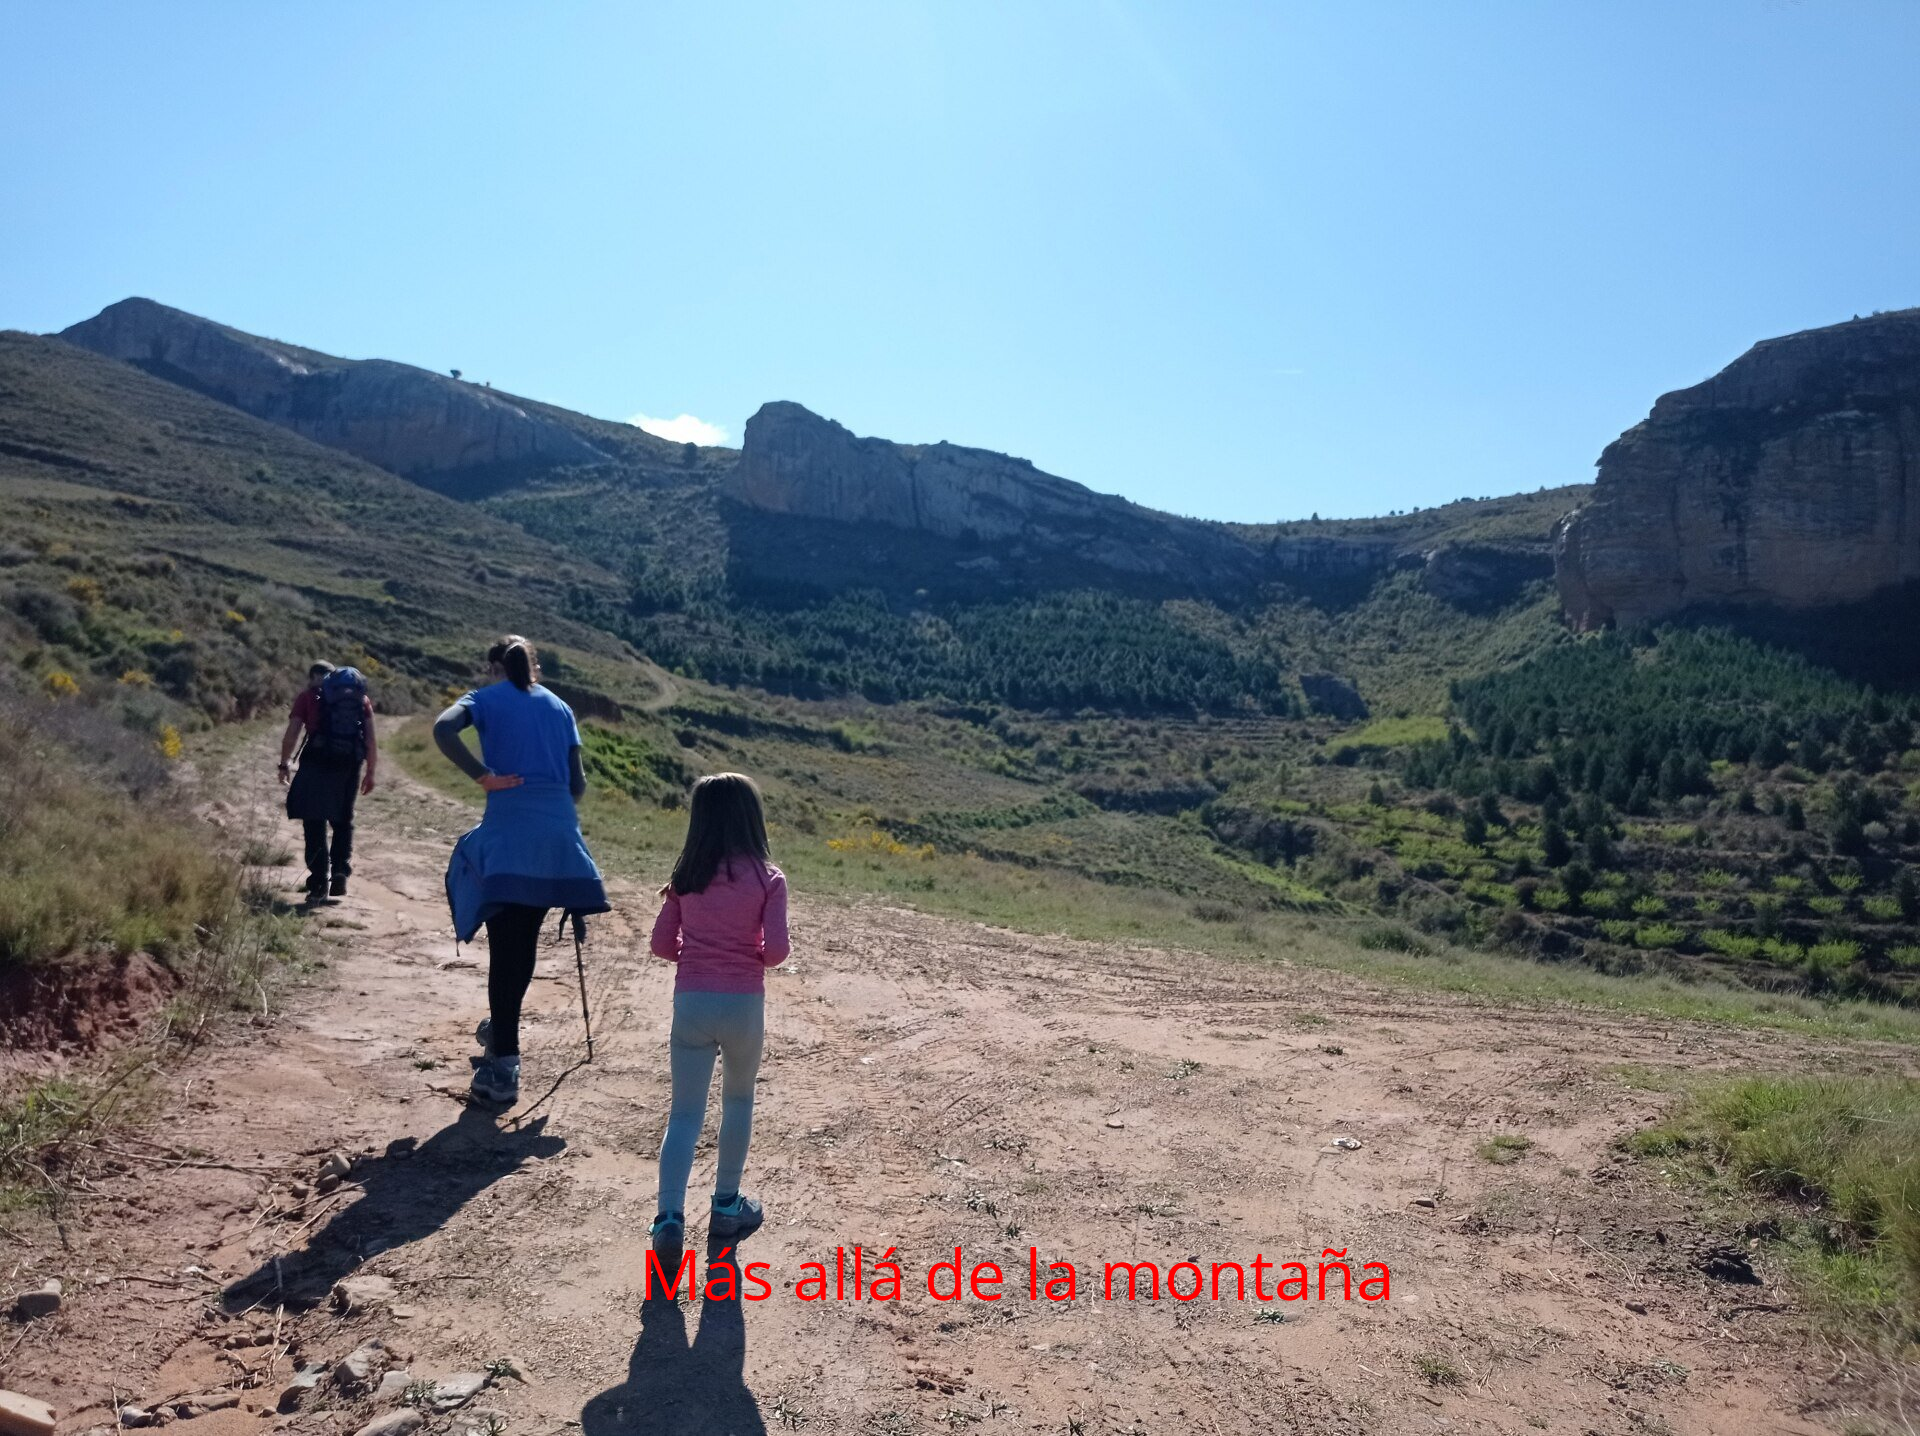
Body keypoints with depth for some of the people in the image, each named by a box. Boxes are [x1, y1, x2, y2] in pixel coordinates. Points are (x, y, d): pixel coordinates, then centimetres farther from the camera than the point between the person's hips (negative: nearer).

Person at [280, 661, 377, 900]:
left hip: (316, 764, -3)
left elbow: (291, 735, 2)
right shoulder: (361, 698, 14)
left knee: (315, 824, 5)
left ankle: (319, 883, 2)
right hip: (349, 767, 3)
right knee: (342, 822, 17)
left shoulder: (309, 696, 7)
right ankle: (340, 876, 8)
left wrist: (284, 765, 15)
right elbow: (371, 740, 8)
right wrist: (370, 773, 13)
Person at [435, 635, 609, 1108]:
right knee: (523, 944, 19)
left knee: (506, 951, -1)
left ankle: (504, 1069, 0)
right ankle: (502, 1030, 33)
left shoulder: (487, 700, 7)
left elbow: (443, 730, -15)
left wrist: (484, 776, -8)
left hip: (508, 837, -4)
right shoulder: (559, 707, 17)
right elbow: (577, 784, 12)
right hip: (558, 838, 4)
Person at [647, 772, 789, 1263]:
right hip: (743, 1004, -1)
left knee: (685, 1113, 7)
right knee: (738, 1102, 20)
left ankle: (670, 1216, -7)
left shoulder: (686, 876, 3)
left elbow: (662, 944, 4)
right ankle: (726, 1206, 29)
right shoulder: (767, 878, -6)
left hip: (691, 1002, 2)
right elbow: (776, 950, -12)